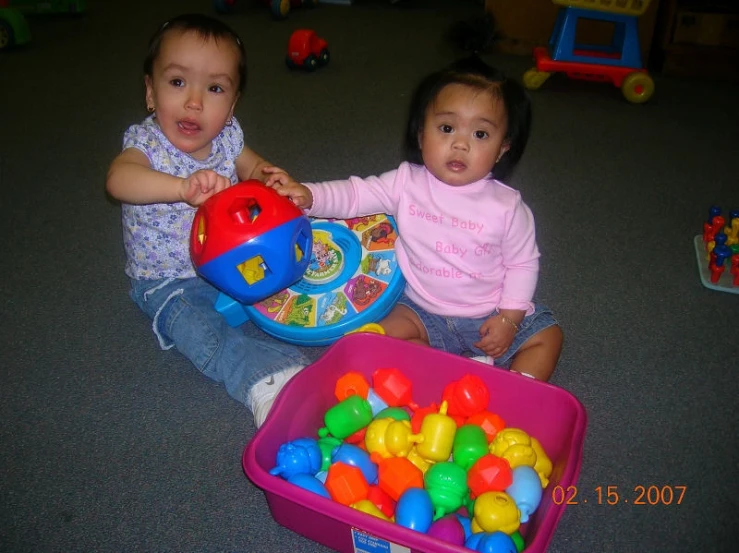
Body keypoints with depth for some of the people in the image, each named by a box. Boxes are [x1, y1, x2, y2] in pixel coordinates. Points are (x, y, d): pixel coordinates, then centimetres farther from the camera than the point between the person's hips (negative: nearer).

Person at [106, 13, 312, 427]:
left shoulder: (227, 137, -5)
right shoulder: (147, 142, -21)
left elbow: (253, 167, 14)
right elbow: (119, 180, -44)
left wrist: (269, 177, -13)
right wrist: (184, 187, -64)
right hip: (170, 281, -6)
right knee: (205, 332, -30)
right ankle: (270, 385, -40)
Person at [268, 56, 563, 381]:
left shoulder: (506, 207, -14)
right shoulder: (407, 183, -11)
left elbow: (523, 263, -5)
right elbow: (356, 195, -13)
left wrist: (509, 318, -13)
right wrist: (307, 195, -31)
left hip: (488, 316, -1)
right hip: (424, 310, 1)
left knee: (547, 338, -11)